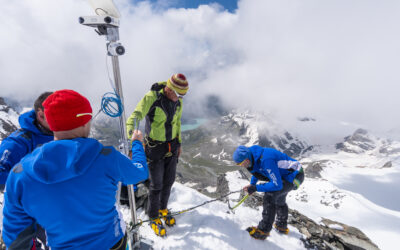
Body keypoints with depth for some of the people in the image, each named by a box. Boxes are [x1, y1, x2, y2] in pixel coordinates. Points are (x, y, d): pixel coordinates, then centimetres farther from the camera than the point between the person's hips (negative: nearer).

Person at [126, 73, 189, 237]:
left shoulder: (177, 101, -3)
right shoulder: (151, 98, -21)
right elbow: (133, 119, -27)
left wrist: (178, 143, 15)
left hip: (171, 148, 5)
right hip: (155, 149, -5)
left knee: (169, 181, 18)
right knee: (156, 185, 8)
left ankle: (163, 209, 46)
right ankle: (153, 217, 35)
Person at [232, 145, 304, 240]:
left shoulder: (266, 160, -37)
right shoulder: (253, 154, -8)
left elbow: (277, 185, -33)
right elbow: (256, 170, 14)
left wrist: (256, 188, -29)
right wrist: (252, 183, -1)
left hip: (295, 176, -10)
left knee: (270, 196, -22)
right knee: (279, 198, 25)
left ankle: (263, 231, -12)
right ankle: (282, 226, 46)